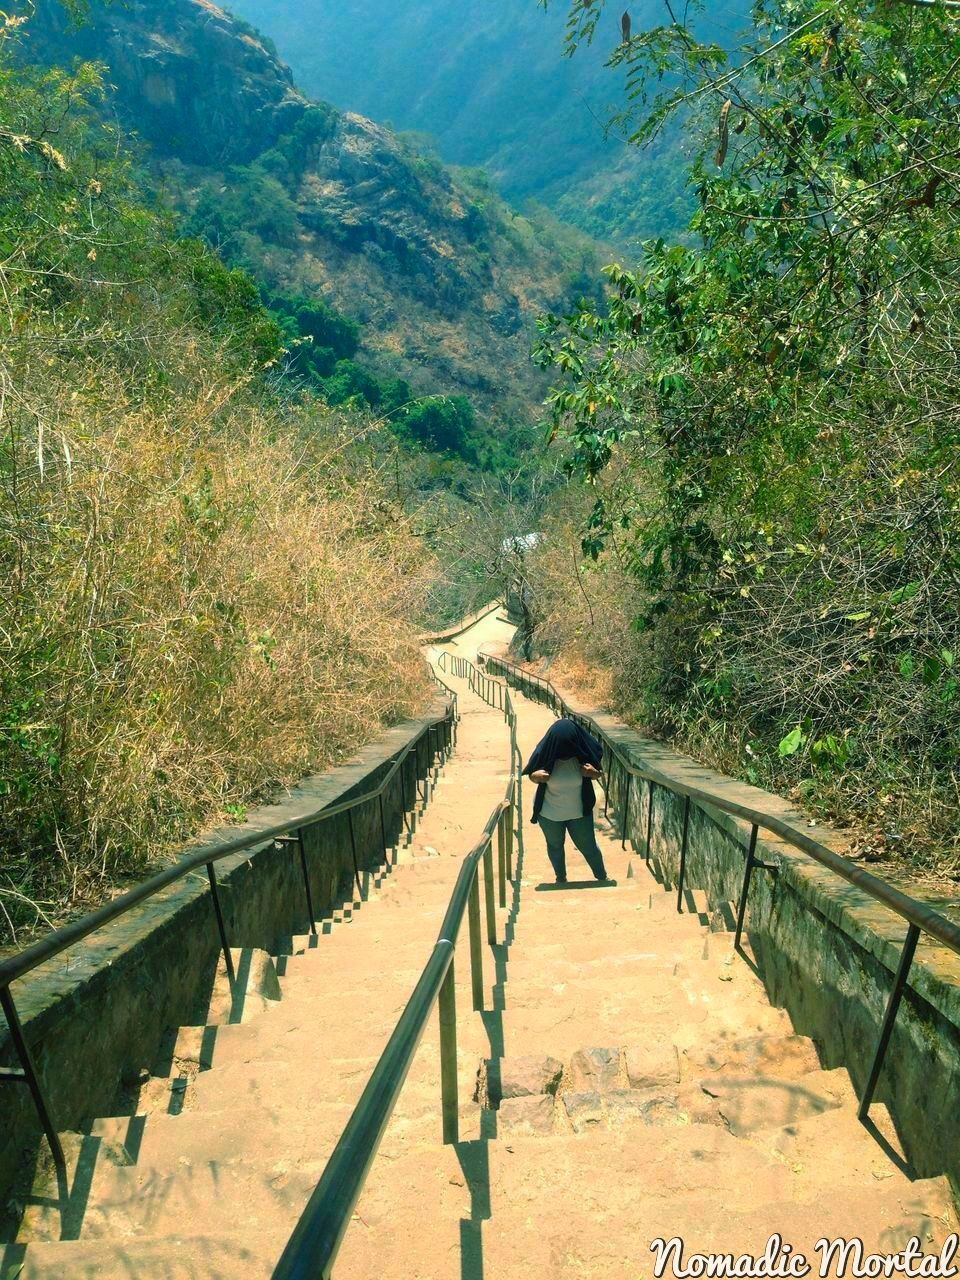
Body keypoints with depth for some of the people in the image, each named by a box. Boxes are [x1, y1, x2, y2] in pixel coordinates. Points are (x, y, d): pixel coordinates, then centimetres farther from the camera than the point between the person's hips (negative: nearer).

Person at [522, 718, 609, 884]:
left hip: (579, 812, 0)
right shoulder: (545, 753, -24)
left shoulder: (583, 752, -23)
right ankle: (561, 879, 49)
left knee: (588, 846, 17)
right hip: (550, 813, 0)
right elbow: (531, 774, -7)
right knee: (555, 847, 23)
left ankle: (602, 878, 44)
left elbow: (598, 772, -5)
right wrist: (536, 776, -30)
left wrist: (593, 773, -29)